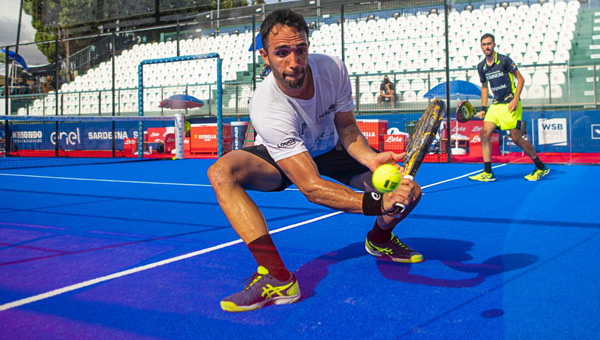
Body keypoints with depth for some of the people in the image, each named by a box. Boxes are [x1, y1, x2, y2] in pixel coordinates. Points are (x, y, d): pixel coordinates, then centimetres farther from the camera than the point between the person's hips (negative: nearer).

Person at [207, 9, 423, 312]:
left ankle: (379, 238, 21)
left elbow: (346, 128, -9)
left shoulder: (332, 68, -24)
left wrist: (371, 158, -32)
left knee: (408, 190, -16)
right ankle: (276, 278, -36)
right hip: (280, 159, -3)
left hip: (331, 150, 4)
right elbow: (311, 187, -43)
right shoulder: (266, 108, -38)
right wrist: (378, 203, -57)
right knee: (221, 172, -35)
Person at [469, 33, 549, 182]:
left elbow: (520, 78, -6)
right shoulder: (481, 66, 8)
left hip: (510, 104, -6)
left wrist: (515, 99, -17)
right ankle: (488, 172, -5)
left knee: (516, 138, -9)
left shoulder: (504, 60, -9)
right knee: (485, 133, -9)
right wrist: (483, 108, 12)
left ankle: (541, 167, 8)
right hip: (495, 105, 6)